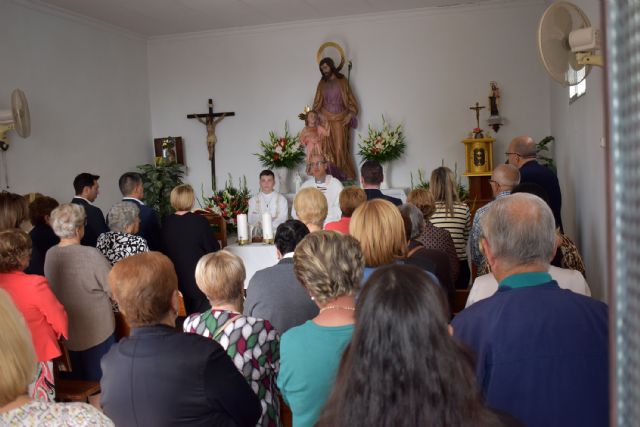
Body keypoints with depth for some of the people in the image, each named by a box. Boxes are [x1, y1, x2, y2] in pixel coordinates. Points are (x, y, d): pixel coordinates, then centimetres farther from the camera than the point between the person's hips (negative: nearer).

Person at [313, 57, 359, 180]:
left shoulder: (342, 81, 3)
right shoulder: (322, 83, 10)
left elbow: (351, 100, 3)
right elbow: (317, 102, 11)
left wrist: (350, 115, -9)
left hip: (340, 119, -2)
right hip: (325, 119, 2)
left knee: (340, 148, -6)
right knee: (327, 148, -2)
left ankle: (347, 174, 2)